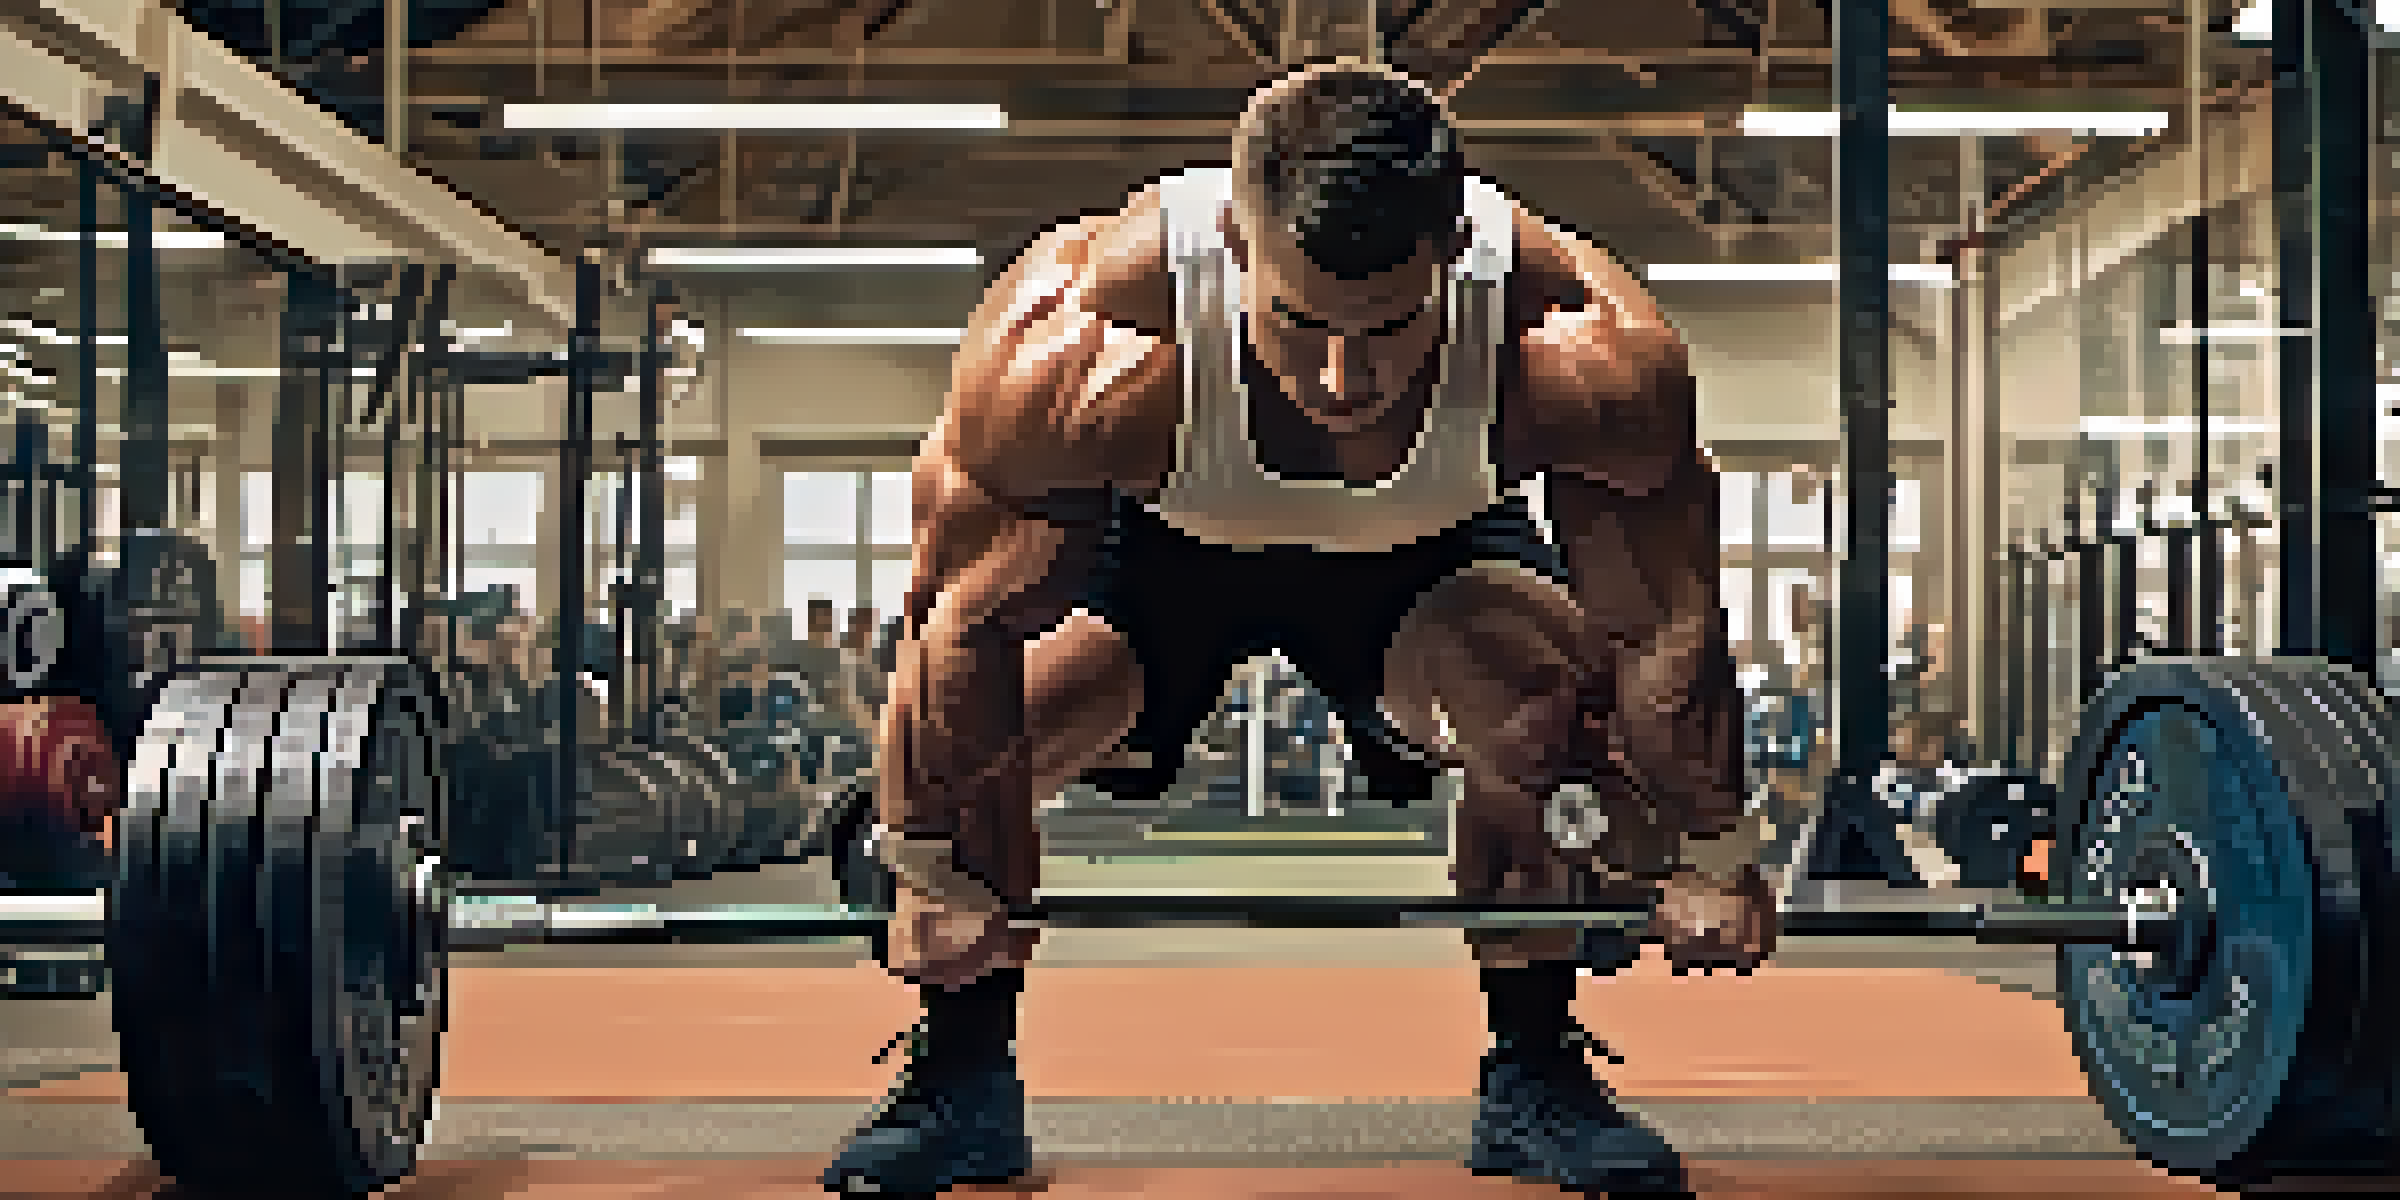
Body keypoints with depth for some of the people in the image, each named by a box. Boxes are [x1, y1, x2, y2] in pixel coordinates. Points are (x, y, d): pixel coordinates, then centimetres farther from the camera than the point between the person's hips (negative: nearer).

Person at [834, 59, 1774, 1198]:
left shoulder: (1585, 361, -39)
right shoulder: (1076, 355, -42)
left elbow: (1673, 627, -22)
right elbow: (959, 629, -27)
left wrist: (1711, 858, -15)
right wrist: (931, 873, -20)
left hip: (1425, 547, 1)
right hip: (1154, 544, 0)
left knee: (1550, 690, -26)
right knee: (964, 713, -20)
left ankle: (1534, 1075, -4)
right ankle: (961, 1078, 3)